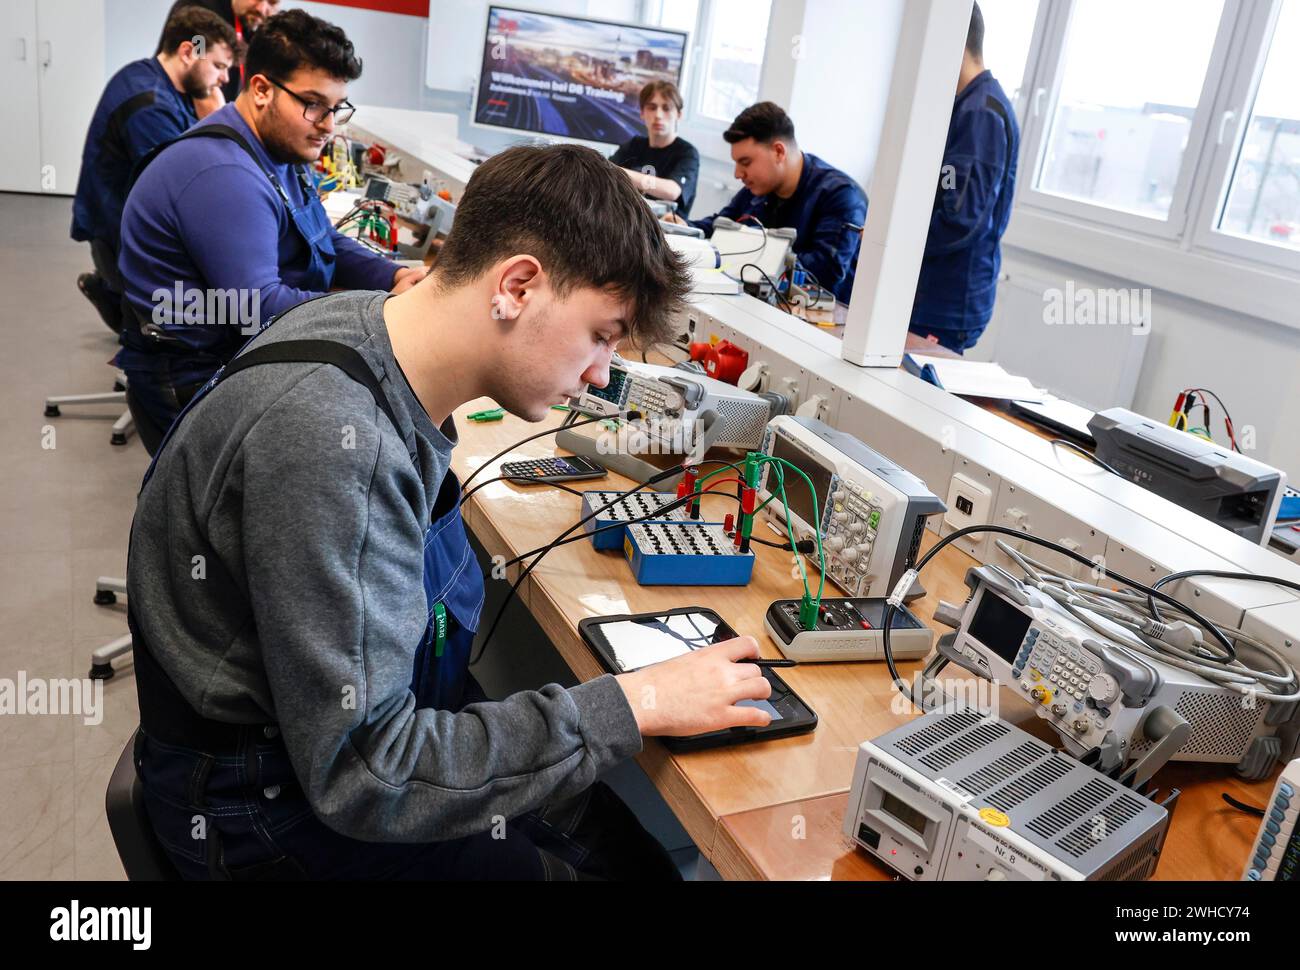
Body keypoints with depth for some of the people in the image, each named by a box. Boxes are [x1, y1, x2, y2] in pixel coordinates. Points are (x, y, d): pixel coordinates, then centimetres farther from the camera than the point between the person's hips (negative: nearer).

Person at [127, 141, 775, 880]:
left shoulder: (373, 325, -7)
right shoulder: (335, 443, -33)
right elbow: (363, 777, -30)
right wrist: (635, 704, -25)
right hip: (279, 806, -7)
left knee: (643, 856, 6)